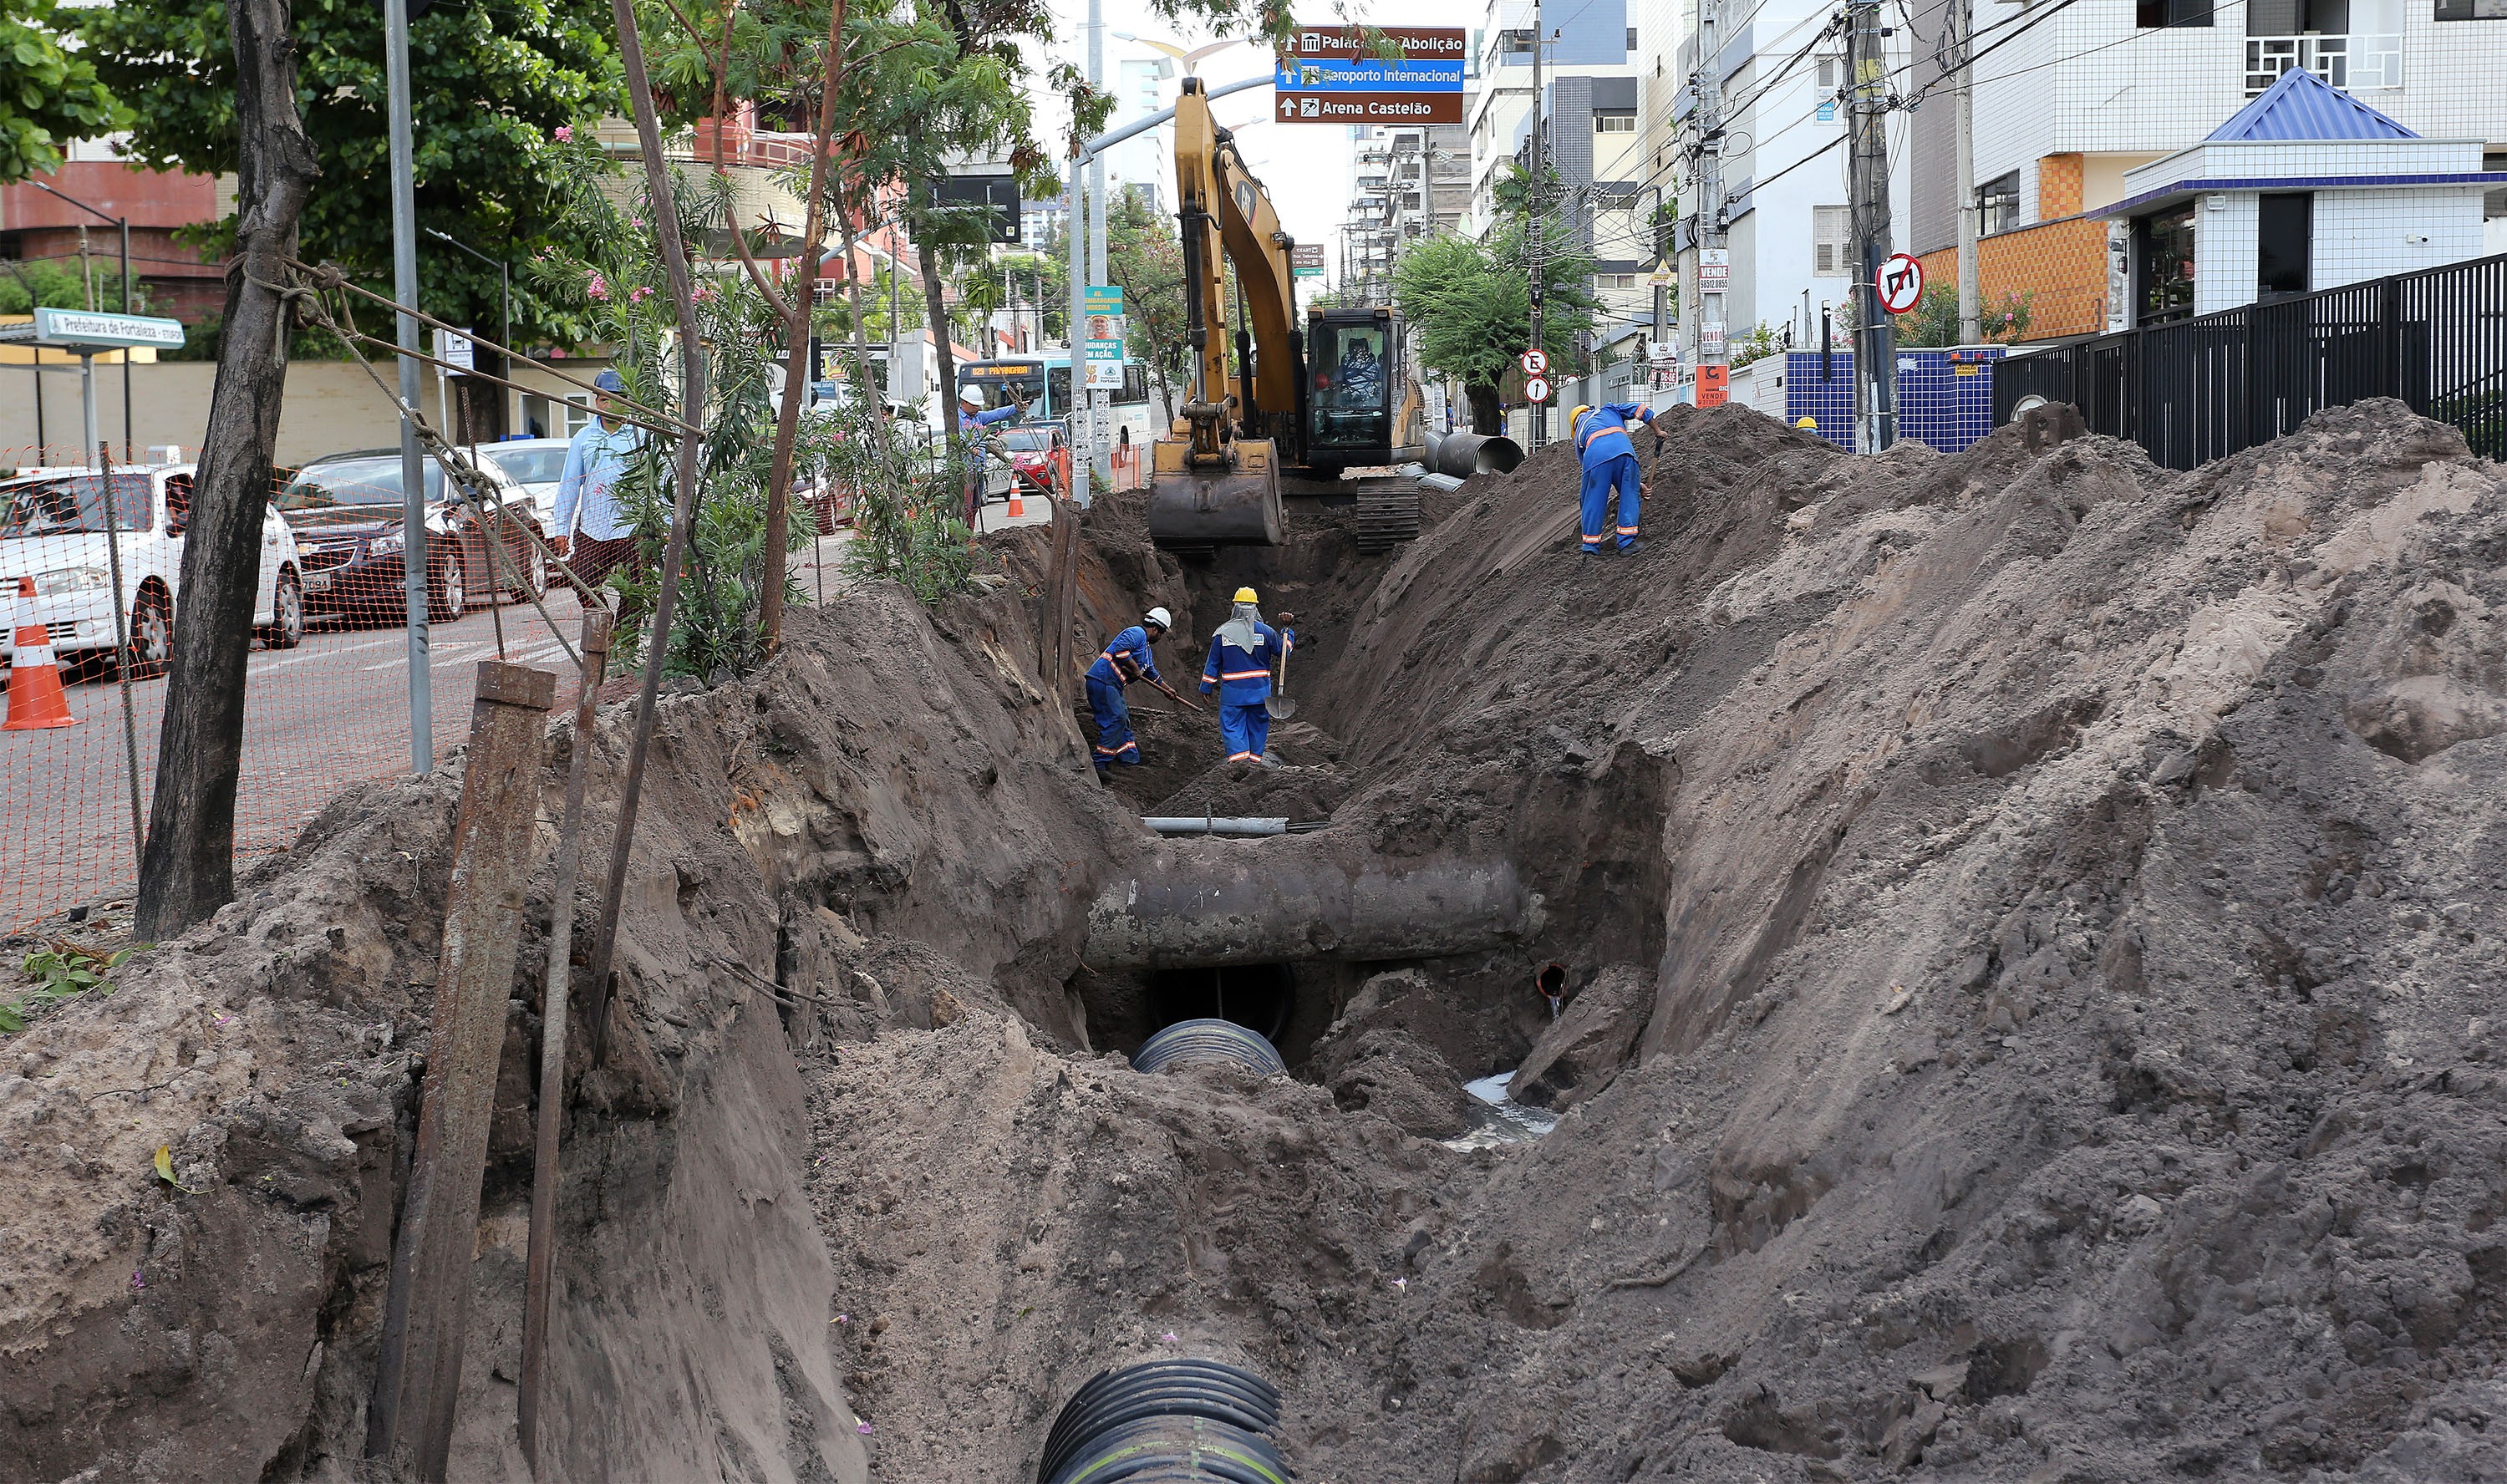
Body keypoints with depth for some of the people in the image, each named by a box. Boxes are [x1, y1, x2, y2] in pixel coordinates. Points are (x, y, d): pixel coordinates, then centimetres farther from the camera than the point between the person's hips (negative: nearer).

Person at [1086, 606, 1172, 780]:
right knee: (1115, 721, -15)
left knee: (1123, 721, 14)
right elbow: (1120, 649, -26)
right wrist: (1135, 668, -14)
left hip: (1112, 686, 11)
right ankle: (1099, 765, -16)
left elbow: (1151, 672, 40)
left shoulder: (1146, 647, 25)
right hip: (1103, 681, -11)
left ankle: (1131, 762, 22)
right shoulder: (1137, 633, -9)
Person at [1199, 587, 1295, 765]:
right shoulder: (1265, 632, -6)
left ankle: (1237, 755, -18)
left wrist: (1206, 688, 10)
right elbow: (1284, 651, 8)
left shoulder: (1223, 633, -4)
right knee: (1257, 725, 14)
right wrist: (1287, 629, 16)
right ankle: (1255, 757, 20)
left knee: (1232, 725, 0)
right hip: (1260, 690, 1)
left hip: (1232, 691, -1)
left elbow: (1213, 663, 1)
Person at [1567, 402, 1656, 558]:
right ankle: (1627, 542, 11)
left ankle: (1591, 546, 19)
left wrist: (1636, 484, 35)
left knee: (1594, 501, 14)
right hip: (1623, 448, -1)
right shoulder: (1608, 409, 40)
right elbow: (1638, 410, 25)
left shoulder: (1579, 436, 37)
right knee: (1629, 496, 13)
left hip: (1595, 455, 1)